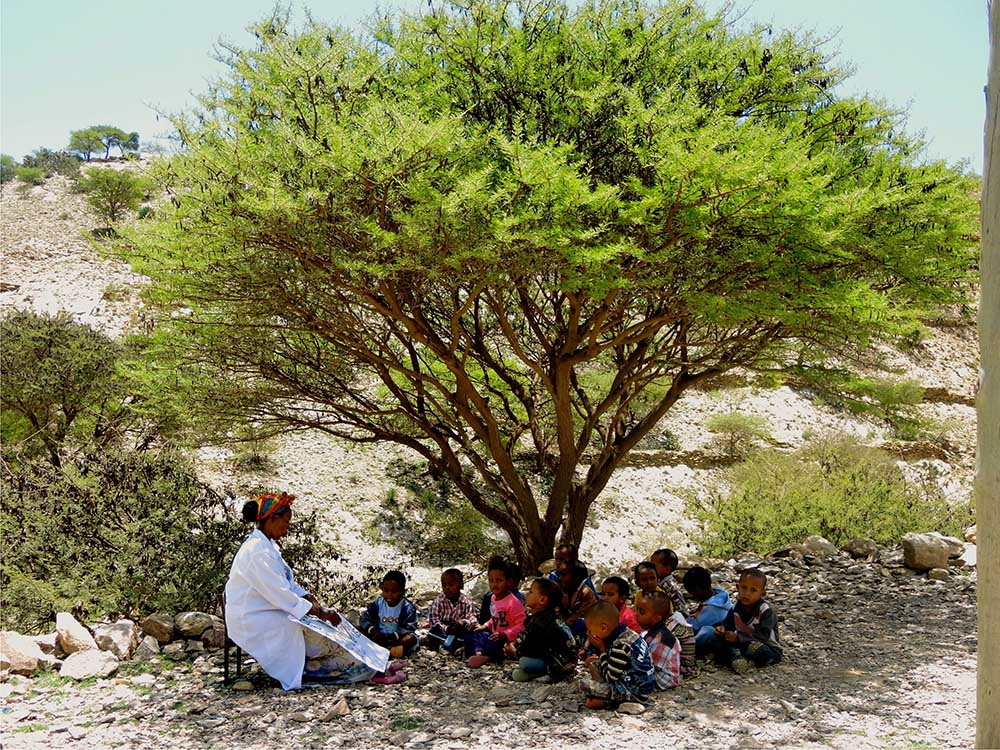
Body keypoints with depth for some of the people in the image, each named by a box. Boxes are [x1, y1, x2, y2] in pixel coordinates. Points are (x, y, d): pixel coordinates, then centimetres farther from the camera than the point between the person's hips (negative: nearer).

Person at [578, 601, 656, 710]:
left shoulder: (620, 645, -27)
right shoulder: (626, 633, 3)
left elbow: (610, 677, -19)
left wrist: (602, 650, -12)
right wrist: (596, 659, 6)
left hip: (634, 692, -10)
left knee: (584, 684, -18)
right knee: (594, 664, 20)